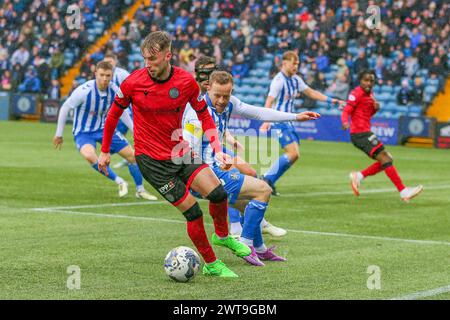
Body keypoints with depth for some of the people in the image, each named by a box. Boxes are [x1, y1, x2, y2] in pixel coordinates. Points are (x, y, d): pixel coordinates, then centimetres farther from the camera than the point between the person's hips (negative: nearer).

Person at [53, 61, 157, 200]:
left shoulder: (113, 90, -12)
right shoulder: (84, 90, -27)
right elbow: (64, 109, -15)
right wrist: (59, 134, -9)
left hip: (104, 128, 5)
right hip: (84, 132, -5)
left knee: (132, 155, 0)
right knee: (89, 156, -36)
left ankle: (140, 190, 23)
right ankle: (120, 182, -18)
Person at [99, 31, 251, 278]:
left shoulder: (187, 82, -7)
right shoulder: (133, 83, -13)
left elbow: (204, 115, 5)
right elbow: (114, 114, 2)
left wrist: (217, 150, -6)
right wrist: (105, 151, 8)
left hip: (180, 151, 3)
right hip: (151, 160, -3)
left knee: (218, 193, -10)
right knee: (193, 212, -8)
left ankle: (222, 235, 22)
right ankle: (211, 264, 10)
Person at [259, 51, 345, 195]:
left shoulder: (295, 79, 12)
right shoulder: (279, 80, -15)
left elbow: (311, 93, 22)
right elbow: (269, 101, -24)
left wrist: (332, 101, 18)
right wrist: (266, 121, -36)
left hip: (288, 122, 9)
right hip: (279, 121, -9)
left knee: (293, 155, 6)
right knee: (293, 153, -17)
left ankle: (268, 180, 9)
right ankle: (268, 178, -10)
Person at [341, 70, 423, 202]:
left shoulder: (369, 94, 15)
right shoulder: (357, 93, -10)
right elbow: (346, 112, -16)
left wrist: (375, 108, 3)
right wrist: (345, 122, -38)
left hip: (365, 133, 10)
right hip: (360, 133, -10)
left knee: (387, 159, 7)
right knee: (385, 159, -12)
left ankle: (358, 176, 8)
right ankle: (403, 192, -13)